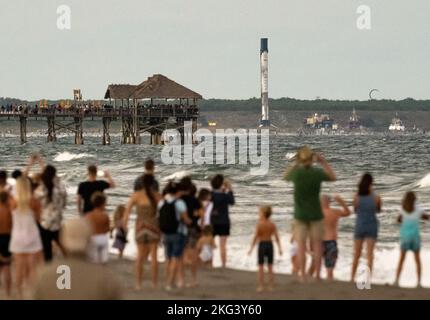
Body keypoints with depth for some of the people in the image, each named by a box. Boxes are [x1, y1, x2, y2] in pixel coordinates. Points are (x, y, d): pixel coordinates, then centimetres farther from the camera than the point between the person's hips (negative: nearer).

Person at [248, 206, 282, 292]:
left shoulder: (259, 224, -11)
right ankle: (271, 286, 11)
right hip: (270, 244, 4)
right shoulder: (272, 224, 0)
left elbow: (256, 237, -13)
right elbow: (277, 237, -1)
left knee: (261, 267, 3)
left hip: (262, 244, -4)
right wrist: (279, 248, 5)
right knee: (270, 267, 10)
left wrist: (251, 248, -7)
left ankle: (261, 286, 1)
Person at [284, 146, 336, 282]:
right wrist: (324, 162, 9)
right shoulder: (317, 172, -12)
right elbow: (333, 178, 9)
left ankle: (303, 275, -1)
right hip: (316, 214, 0)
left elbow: (286, 176, 12)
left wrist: (295, 164, 11)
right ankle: (317, 275, 6)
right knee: (317, 245, 7)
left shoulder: (296, 172, -13)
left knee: (301, 245, 2)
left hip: (300, 214, 0)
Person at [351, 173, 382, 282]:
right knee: (370, 254, -2)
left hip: (359, 226, 1)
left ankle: (352, 277, 21)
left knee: (356, 254, 14)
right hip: (371, 226, -1)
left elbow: (355, 210, 6)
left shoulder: (356, 197, -10)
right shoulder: (376, 198, -12)